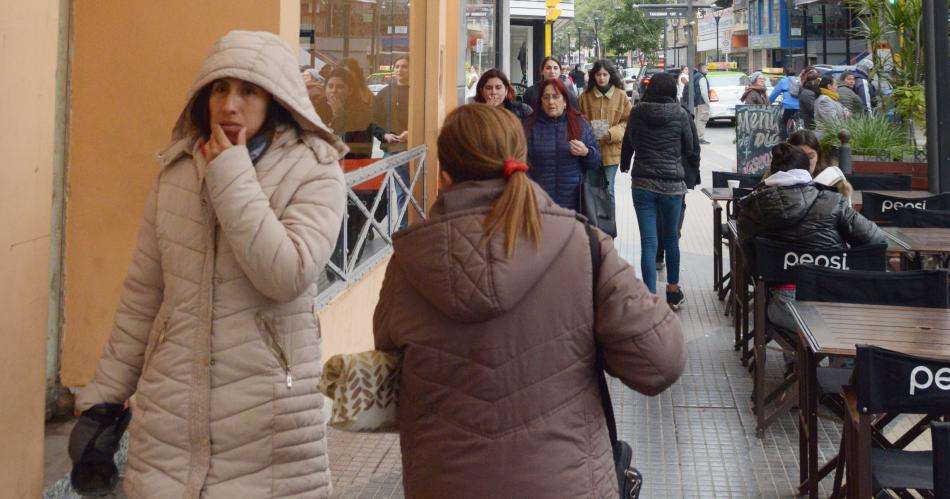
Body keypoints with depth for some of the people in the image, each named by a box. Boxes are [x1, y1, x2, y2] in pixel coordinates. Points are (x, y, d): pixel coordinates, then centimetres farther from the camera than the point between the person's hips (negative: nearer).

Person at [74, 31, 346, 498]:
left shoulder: (313, 172, -5)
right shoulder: (176, 169, 6)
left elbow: (287, 276, -20)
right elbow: (142, 295, 12)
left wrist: (233, 179, -16)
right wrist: (104, 395, 12)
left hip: (267, 416, -3)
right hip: (170, 409, 3)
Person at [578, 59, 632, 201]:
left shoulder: (621, 95, 1)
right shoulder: (585, 96, 3)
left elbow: (628, 121, 2)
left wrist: (612, 133, -13)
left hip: (611, 151, -1)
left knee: (608, 190, 0)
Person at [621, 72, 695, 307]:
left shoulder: (637, 113, 0)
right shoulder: (679, 114, -5)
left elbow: (628, 143, 14)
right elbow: (689, 148, 5)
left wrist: (624, 165, 33)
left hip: (642, 182, 0)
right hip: (672, 182, 0)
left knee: (648, 243, 0)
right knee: (671, 237, 17)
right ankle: (673, 292, 29)